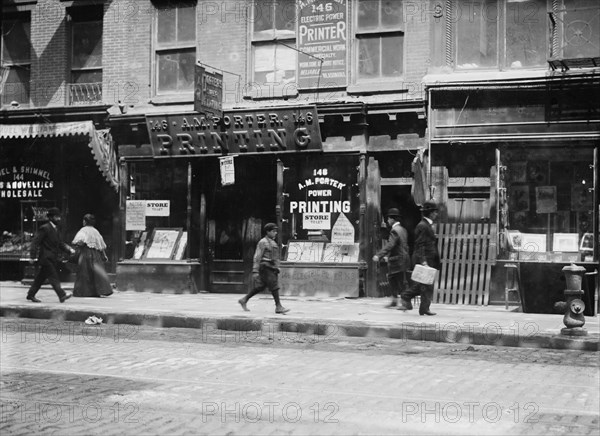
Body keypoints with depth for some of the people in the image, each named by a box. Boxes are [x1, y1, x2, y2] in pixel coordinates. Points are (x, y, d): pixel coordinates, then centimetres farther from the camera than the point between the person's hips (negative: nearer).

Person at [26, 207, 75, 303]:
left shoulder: (55, 229, 16)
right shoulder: (44, 228, -11)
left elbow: (60, 243, 20)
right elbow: (35, 242, -13)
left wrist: (69, 249, 5)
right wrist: (32, 256, -18)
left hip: (52, 258, 9)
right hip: (46, 258, -9)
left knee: (41, 277, 13)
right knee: (53, 276, -14)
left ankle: (31, 295, 20)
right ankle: (61, 295, -21)